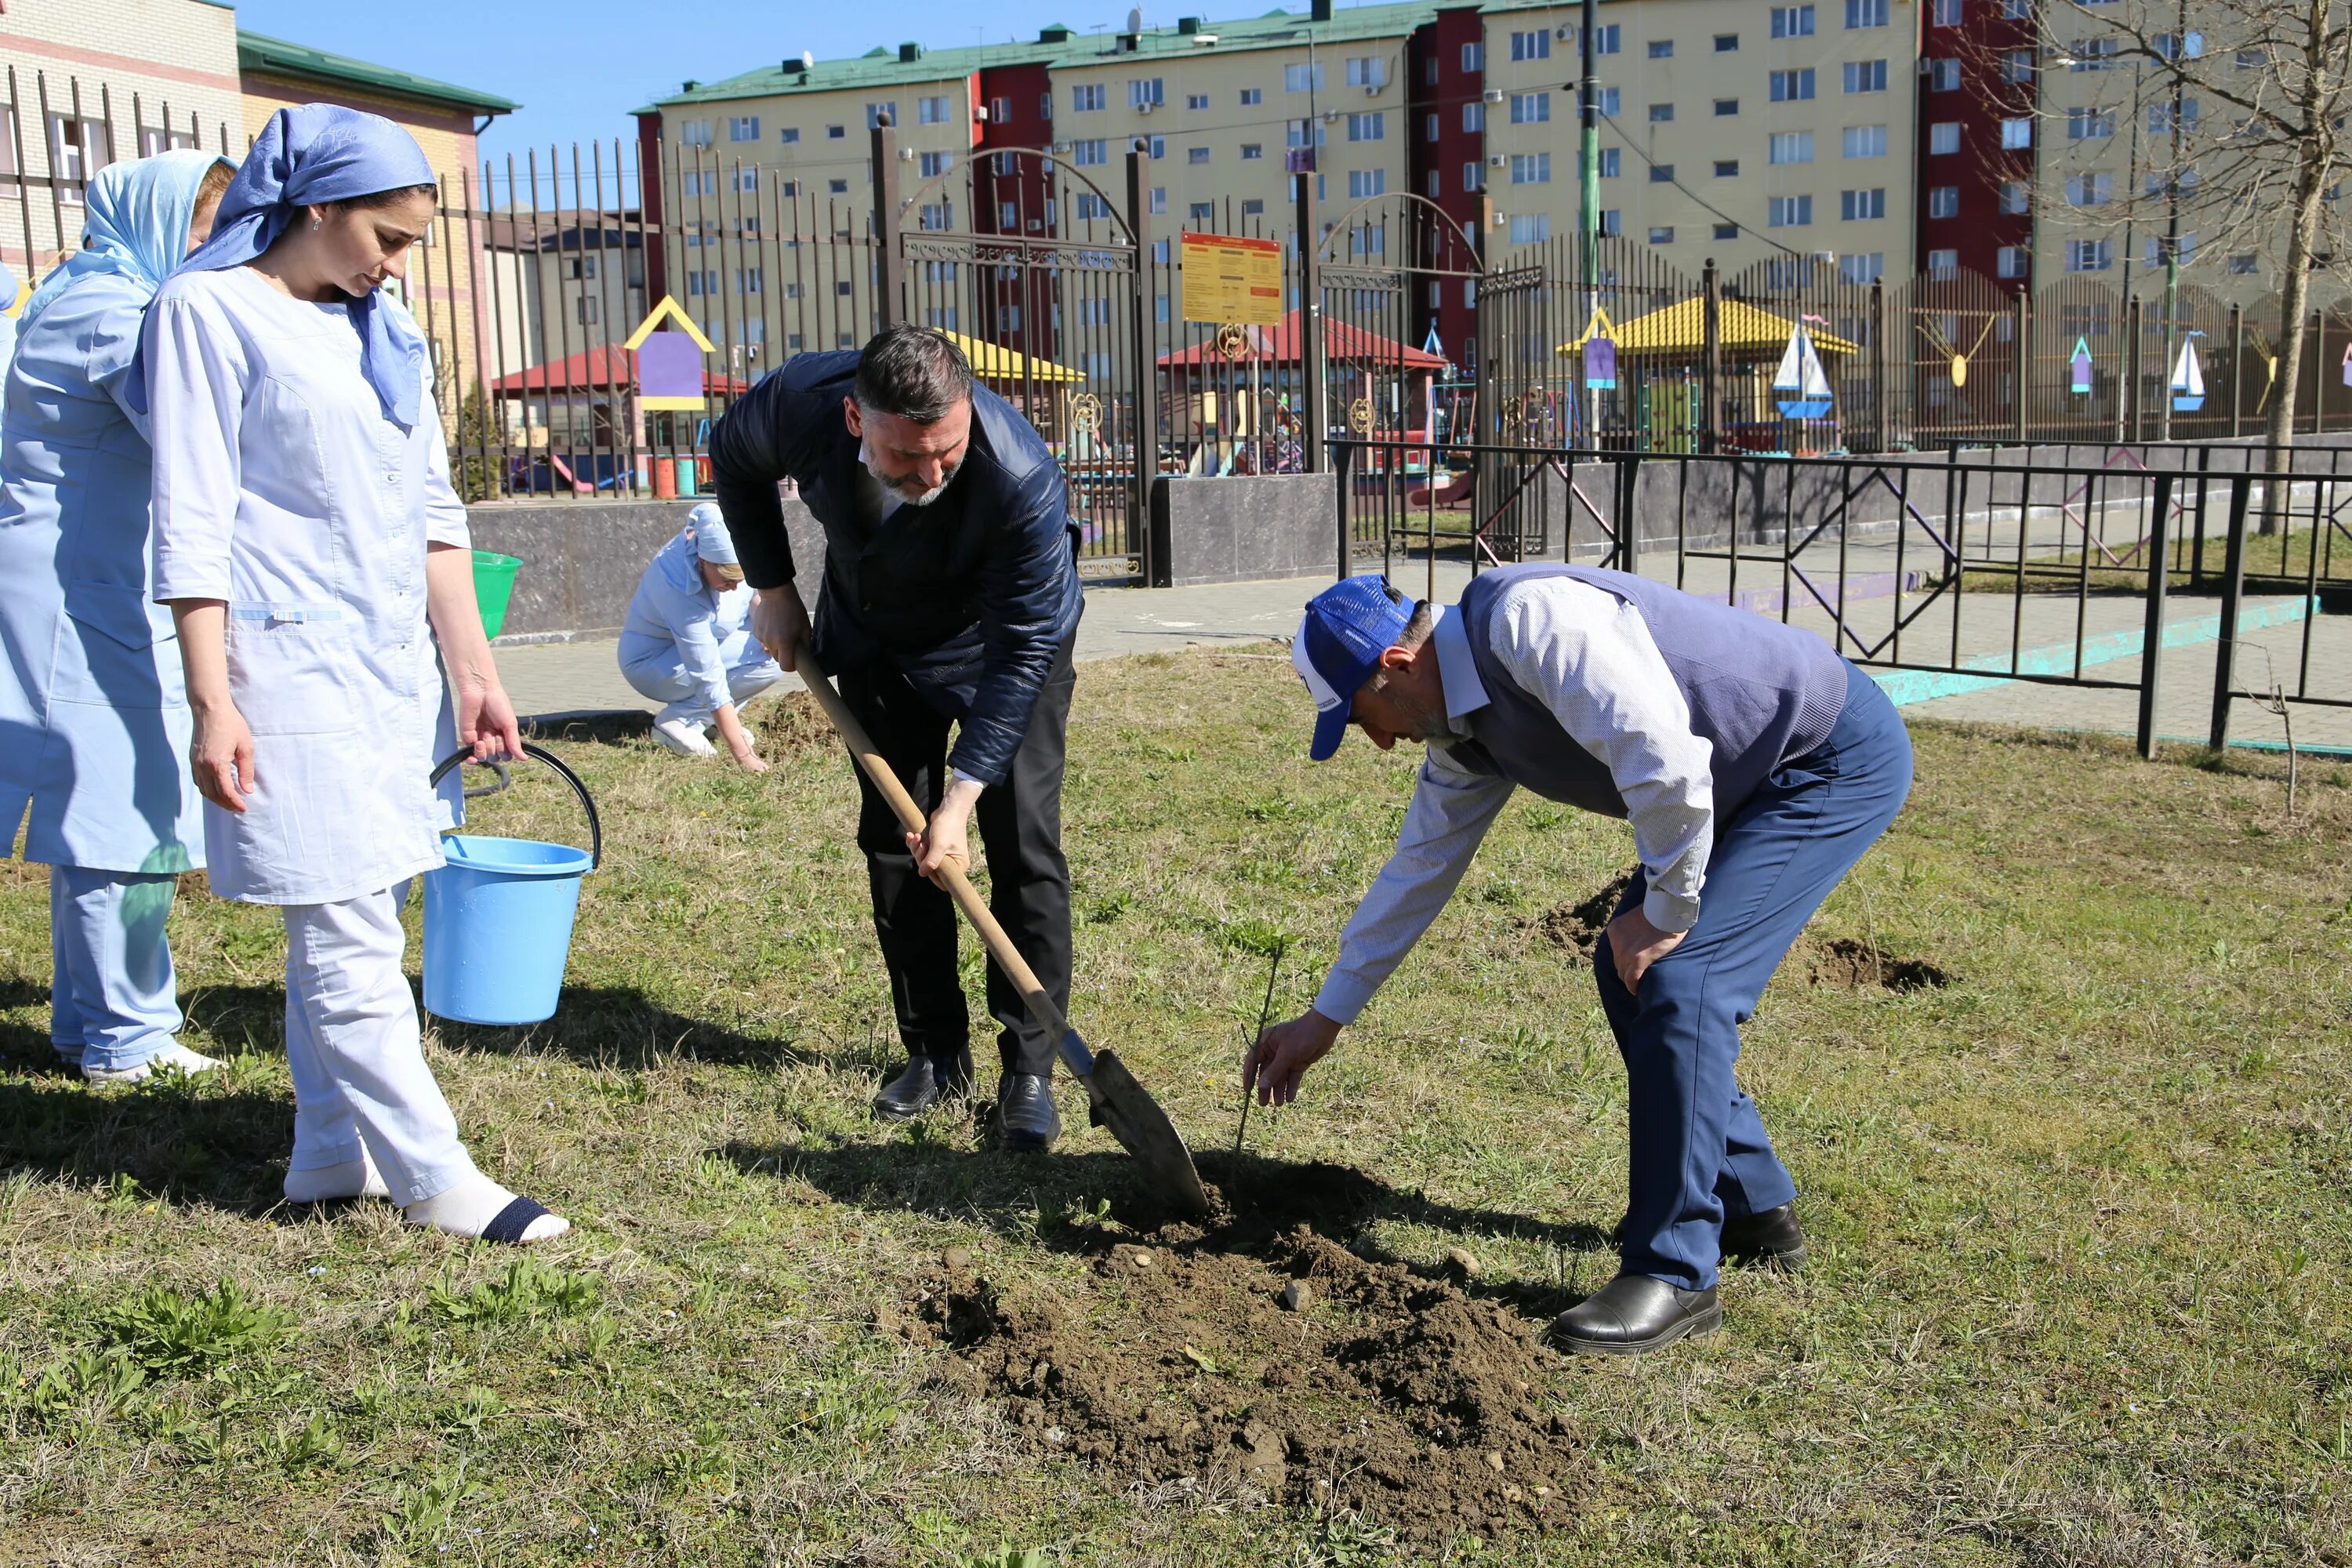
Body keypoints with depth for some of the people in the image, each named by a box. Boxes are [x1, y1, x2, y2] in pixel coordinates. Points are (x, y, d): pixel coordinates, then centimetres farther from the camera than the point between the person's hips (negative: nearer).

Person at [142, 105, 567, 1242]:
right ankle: (433, 1176, 1)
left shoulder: (382, 329, 16)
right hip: (290, 661, -7)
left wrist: (472, 669, 10)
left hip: (394, 660, 7)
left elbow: (432, 511, 15)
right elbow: (192, 521, -10)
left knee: (346, 922, 12)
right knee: (349, 935, -5)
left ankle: (331, 1156, 22)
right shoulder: (208, 309, -5)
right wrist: (211, 702, -15)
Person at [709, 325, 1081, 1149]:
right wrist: (773, 589, -3)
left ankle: (1030, 1070, -2)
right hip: (874, 642, 4)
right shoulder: (799, 400, -30)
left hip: (1003, 643, -3)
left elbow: (1022, 648, -31)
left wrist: (962, 795, -32)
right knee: (893, 845, 4)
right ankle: (936, 1052, 15)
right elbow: (733, 461, -4)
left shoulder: (1023, 479, -40)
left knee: (1023, 848, -11)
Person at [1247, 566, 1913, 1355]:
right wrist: (1325, 1017, 19)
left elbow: (1666, 761, -36)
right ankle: (1752, 1207, 25)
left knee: (1678, 977, -17)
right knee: (1628, 972, 11)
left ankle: (1673, 1275, -7)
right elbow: (1419, 867, 13)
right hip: (1750, 784, 9)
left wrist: (1667, 910, -20)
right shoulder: (1463, 734, 2)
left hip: (1839, 756, -9)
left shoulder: (1530, 618, -28)